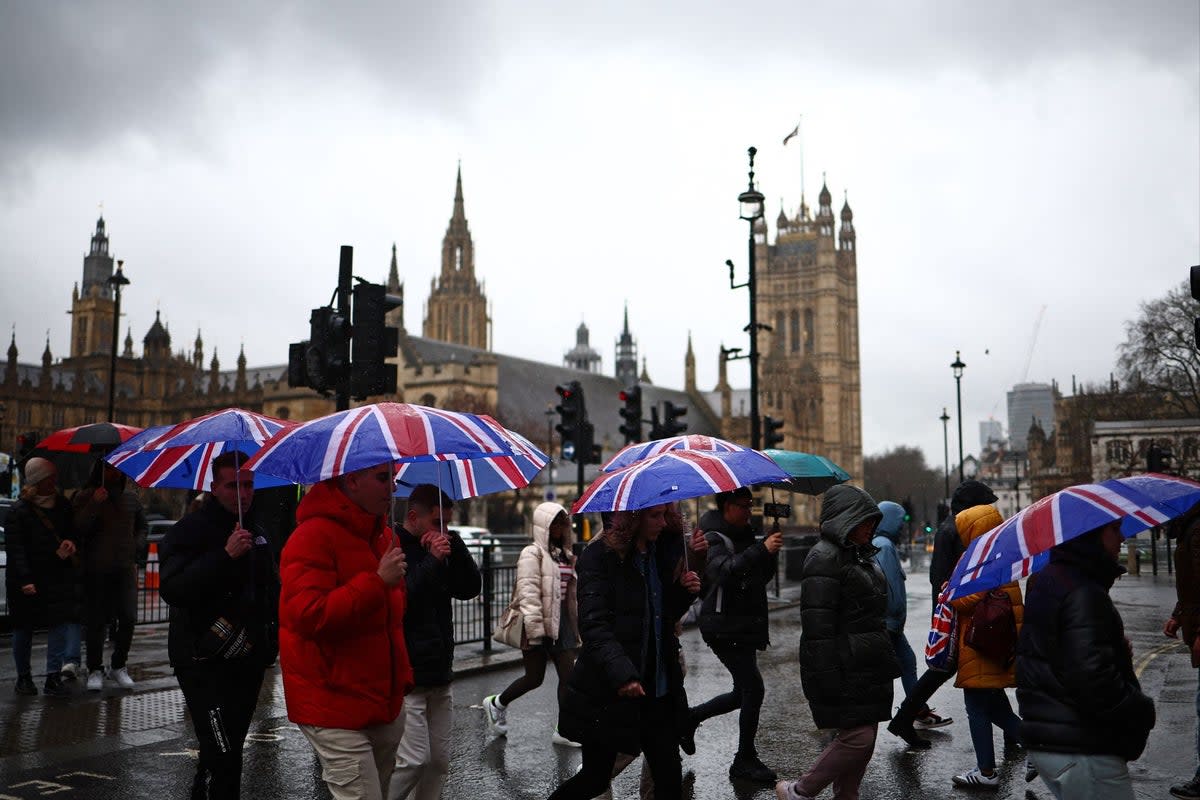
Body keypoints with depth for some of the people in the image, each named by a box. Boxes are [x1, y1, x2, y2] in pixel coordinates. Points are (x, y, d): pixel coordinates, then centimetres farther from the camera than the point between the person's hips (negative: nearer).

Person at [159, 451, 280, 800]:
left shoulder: (256, 533, 14)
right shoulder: (189, 531, -10)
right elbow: (172, 590, -24)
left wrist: (271, 639, 18)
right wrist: (225, 555, -31)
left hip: (247, 660, 8)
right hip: (205, 662, -7)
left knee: (229, 750, 16)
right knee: (222, 755, -14)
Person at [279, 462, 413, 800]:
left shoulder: (385, 536, 15)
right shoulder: (313, 537, -14)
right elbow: (309, 615, -25)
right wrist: (377, 581, -24)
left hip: (385, 707, 9)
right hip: (337, 710, -8)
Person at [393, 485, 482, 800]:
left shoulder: (436, 549, 14)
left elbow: (471, 588, 7)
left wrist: (454, 545, -4)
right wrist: (433, 561, -22)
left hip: (439, 677, 8)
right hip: (406, 678, -8)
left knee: (439, 762, 10)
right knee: (413, 761, -10)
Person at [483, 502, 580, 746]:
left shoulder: (566, 555, 15)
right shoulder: (532, 554, -10)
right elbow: (528, 593, -18)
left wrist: (576, 624, 20)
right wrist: (535, 629, -23)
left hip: (562, 620, 7)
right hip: (540, 623, -7)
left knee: (568, 675, 1)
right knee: (534, 677, 2)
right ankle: (496, 703, 26)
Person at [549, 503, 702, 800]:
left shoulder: (663, 551, 8)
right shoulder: (600, 557, -12)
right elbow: (593, 624, -20)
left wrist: (685, 590, -2)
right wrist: (621, 674, -31)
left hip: (658, 691, 6)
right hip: (607, 693, -6)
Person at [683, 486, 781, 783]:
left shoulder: (746, 535, 14)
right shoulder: (714, 539, -13)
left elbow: (763, 577, 16)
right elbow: (724, 571, -34)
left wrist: (772, 551, -3)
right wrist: (761, 549, -42)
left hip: (745, 627, 9)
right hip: (725, 628, -9)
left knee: (744, 692, 14)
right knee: (754, 689, -9)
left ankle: (690, 717, 31)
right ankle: (745, 760, 4)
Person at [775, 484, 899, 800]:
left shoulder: (859, 554, 17)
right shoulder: (824, 557, -14)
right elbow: (817, 624, -20)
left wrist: (885, 661, 26)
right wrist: (827, 676, -23)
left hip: (866, 665, 10)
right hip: (844, 670, -10)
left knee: (864, 738, 11)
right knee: (858, 737, -10)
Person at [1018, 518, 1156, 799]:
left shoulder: (1046, 581, 13)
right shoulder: (1083, 594, -20)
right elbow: (1093, 678, -27)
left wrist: (1118, 648, 12)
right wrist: (1143, 711, -12)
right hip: (1083, 751, -10)